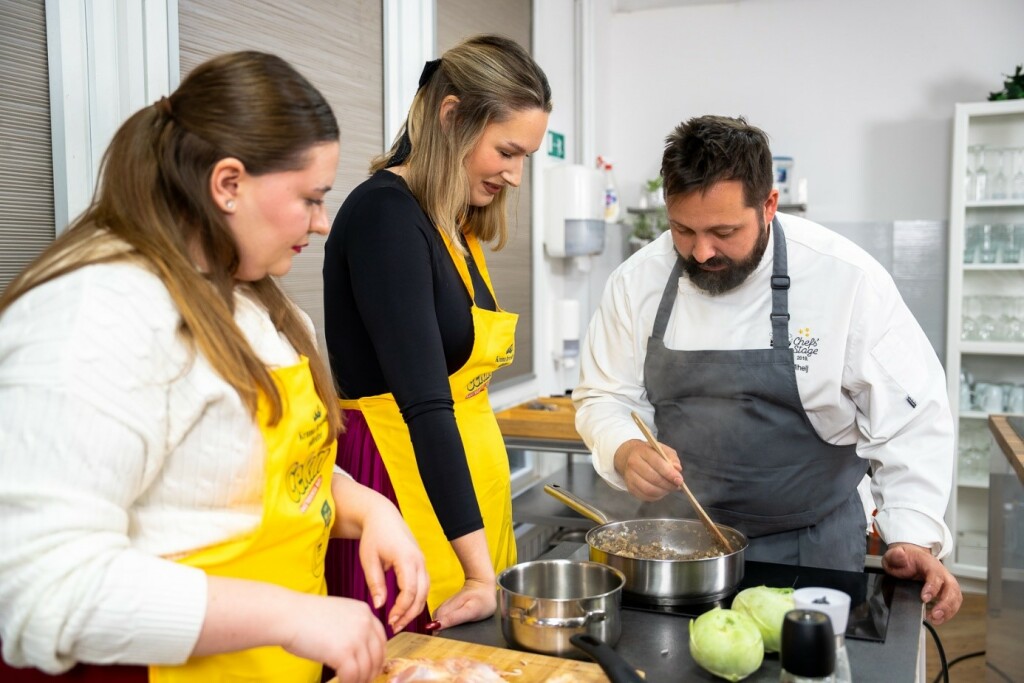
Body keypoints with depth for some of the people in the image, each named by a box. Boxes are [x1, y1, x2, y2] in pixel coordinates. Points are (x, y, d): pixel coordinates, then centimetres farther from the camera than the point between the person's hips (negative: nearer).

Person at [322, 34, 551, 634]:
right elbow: (422, 403, -23)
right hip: (404, 482, -8)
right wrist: (481, 572, -25)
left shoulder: (456, 225, 10)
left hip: (467, 475, 9)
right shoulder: (384, 214, -16)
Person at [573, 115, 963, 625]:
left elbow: (908, 419, -13)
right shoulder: (637, 281, -9)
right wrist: (627, 453, -22)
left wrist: (914, 539, -22)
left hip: (812, 550, -2)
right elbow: (604, 398, -1)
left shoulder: (846, 278, -17)